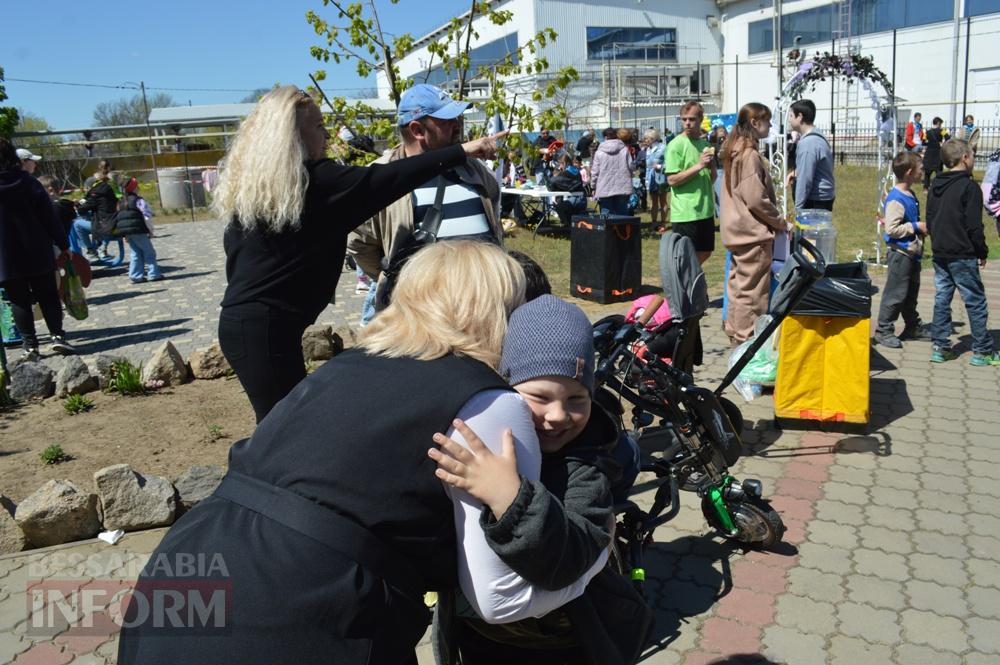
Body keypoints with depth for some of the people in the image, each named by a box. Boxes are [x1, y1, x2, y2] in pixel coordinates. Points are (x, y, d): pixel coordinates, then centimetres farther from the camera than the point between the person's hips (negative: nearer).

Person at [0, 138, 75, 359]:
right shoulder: (28, 181, -2)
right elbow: (49, 215, -3)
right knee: (47, 295, 9)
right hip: (37, 254, 0)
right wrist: (63, 244, 1)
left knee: (19, 300, 7)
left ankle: (30, 345, 5)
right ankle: (57, 336, -1)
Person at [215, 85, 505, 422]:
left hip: (242, 319, 9)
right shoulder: (311, 179, -13)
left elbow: (234, 249, 16)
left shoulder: (245, 183, 11)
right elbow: (386, 178, -16)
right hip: (267, 325, -9)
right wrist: (461, 151, -13)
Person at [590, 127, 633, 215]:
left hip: (605, 190, -1)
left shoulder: (600, 152, -2)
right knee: (622, 214, 7)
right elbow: (630, 166, 2)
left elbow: (595, 172, -1)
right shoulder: (624, 150, 1)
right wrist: (628, 180, 17)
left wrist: (593, 186, 9)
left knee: (606, 215, 3)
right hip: (623, 189, 2)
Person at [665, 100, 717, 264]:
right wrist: (699, 165, -21)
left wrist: (711, 166, -3)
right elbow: (672, 180, -17)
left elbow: (711, 179, 19)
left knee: (705, 253, 15)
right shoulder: (676, 145, -9)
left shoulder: (705, 143, 13)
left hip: (705, 210, 7)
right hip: (685, 213, -7)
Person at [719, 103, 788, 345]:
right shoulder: (750, 155, -17)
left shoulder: (734, 151, 13)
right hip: (753, 233, -10)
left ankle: (735, 333, 27)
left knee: (738, 284, 17)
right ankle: (746, 340, 2)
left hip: (738, 231, 10)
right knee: (752, 289, -3)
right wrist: (782, 223, -8)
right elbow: (756, 199, -20)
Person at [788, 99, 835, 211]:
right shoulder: (818, 137, 12)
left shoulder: (808, 143, -20)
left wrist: (798, 208, -17)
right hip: (824, 198, 10)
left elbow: (805, 179, -21)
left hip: (815, 201, -10)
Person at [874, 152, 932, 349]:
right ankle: (883, 330, 5)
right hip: (900, 253, -10)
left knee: (911, 292, 19)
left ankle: (913, 327, 30)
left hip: (912, 252, 10)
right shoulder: (896, 199, -20)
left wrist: (922, 226, 9)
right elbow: (892, 229, -26)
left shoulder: (910, 195, 10)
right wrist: (916, 227, -18)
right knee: (895, 293, -4)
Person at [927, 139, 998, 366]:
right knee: (976, 302, 2)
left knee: (942, 299, 11)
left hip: (939, 253, 7)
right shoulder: (969, 187, -13)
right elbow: (974, 226, -14)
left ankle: (940, 347, 12)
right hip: (962, 255, -7)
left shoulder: (935, 186, 8)